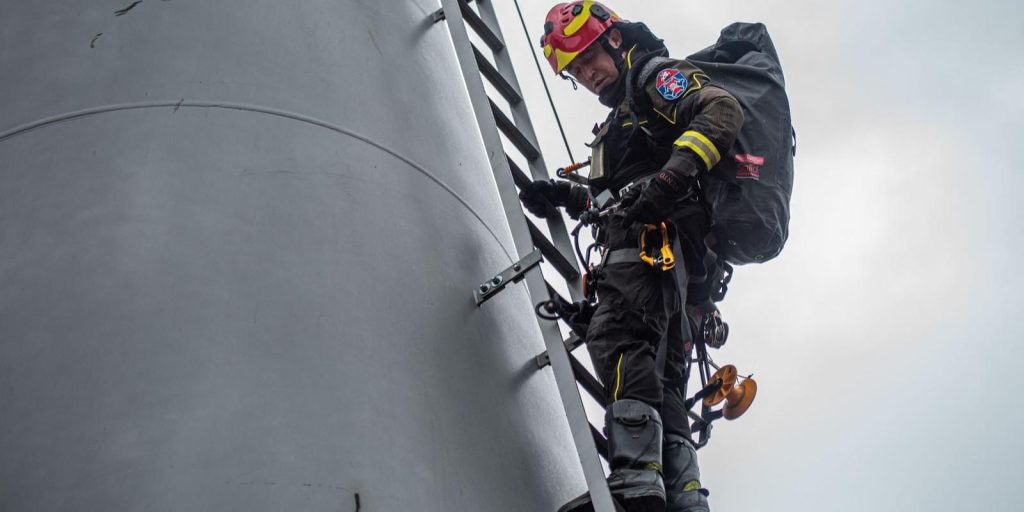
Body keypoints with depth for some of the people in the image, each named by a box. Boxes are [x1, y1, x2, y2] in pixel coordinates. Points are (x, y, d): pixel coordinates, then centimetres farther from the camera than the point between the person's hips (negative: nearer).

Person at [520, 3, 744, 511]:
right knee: (657, 379, 2)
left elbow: (721, 110, -9)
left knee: (615, 334, -28)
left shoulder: (656, 74, 11)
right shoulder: (616, 125, 38)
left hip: (658, 231, -10)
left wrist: (672, 175, -23)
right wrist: (566, 196, 18)